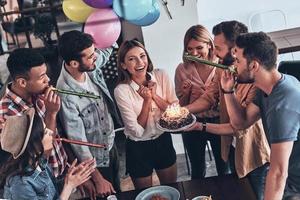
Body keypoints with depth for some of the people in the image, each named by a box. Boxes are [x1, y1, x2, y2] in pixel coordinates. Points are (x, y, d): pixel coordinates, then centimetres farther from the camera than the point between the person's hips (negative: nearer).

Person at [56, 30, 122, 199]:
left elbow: (108, 46, 5)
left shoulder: (92, 66, -17)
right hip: (95, 159, -6)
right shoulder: (66, 95, -36)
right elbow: (78, 141, -28)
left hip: (111, 144, 7)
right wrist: (98, 179, -23)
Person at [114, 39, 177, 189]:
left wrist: (154, 95, -20)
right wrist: (147, 100, -25)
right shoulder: (121, 91, -21)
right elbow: (137, 131, -19)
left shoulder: (160, 76, -11)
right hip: (138, 148, -3)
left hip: (163, 140, 3)